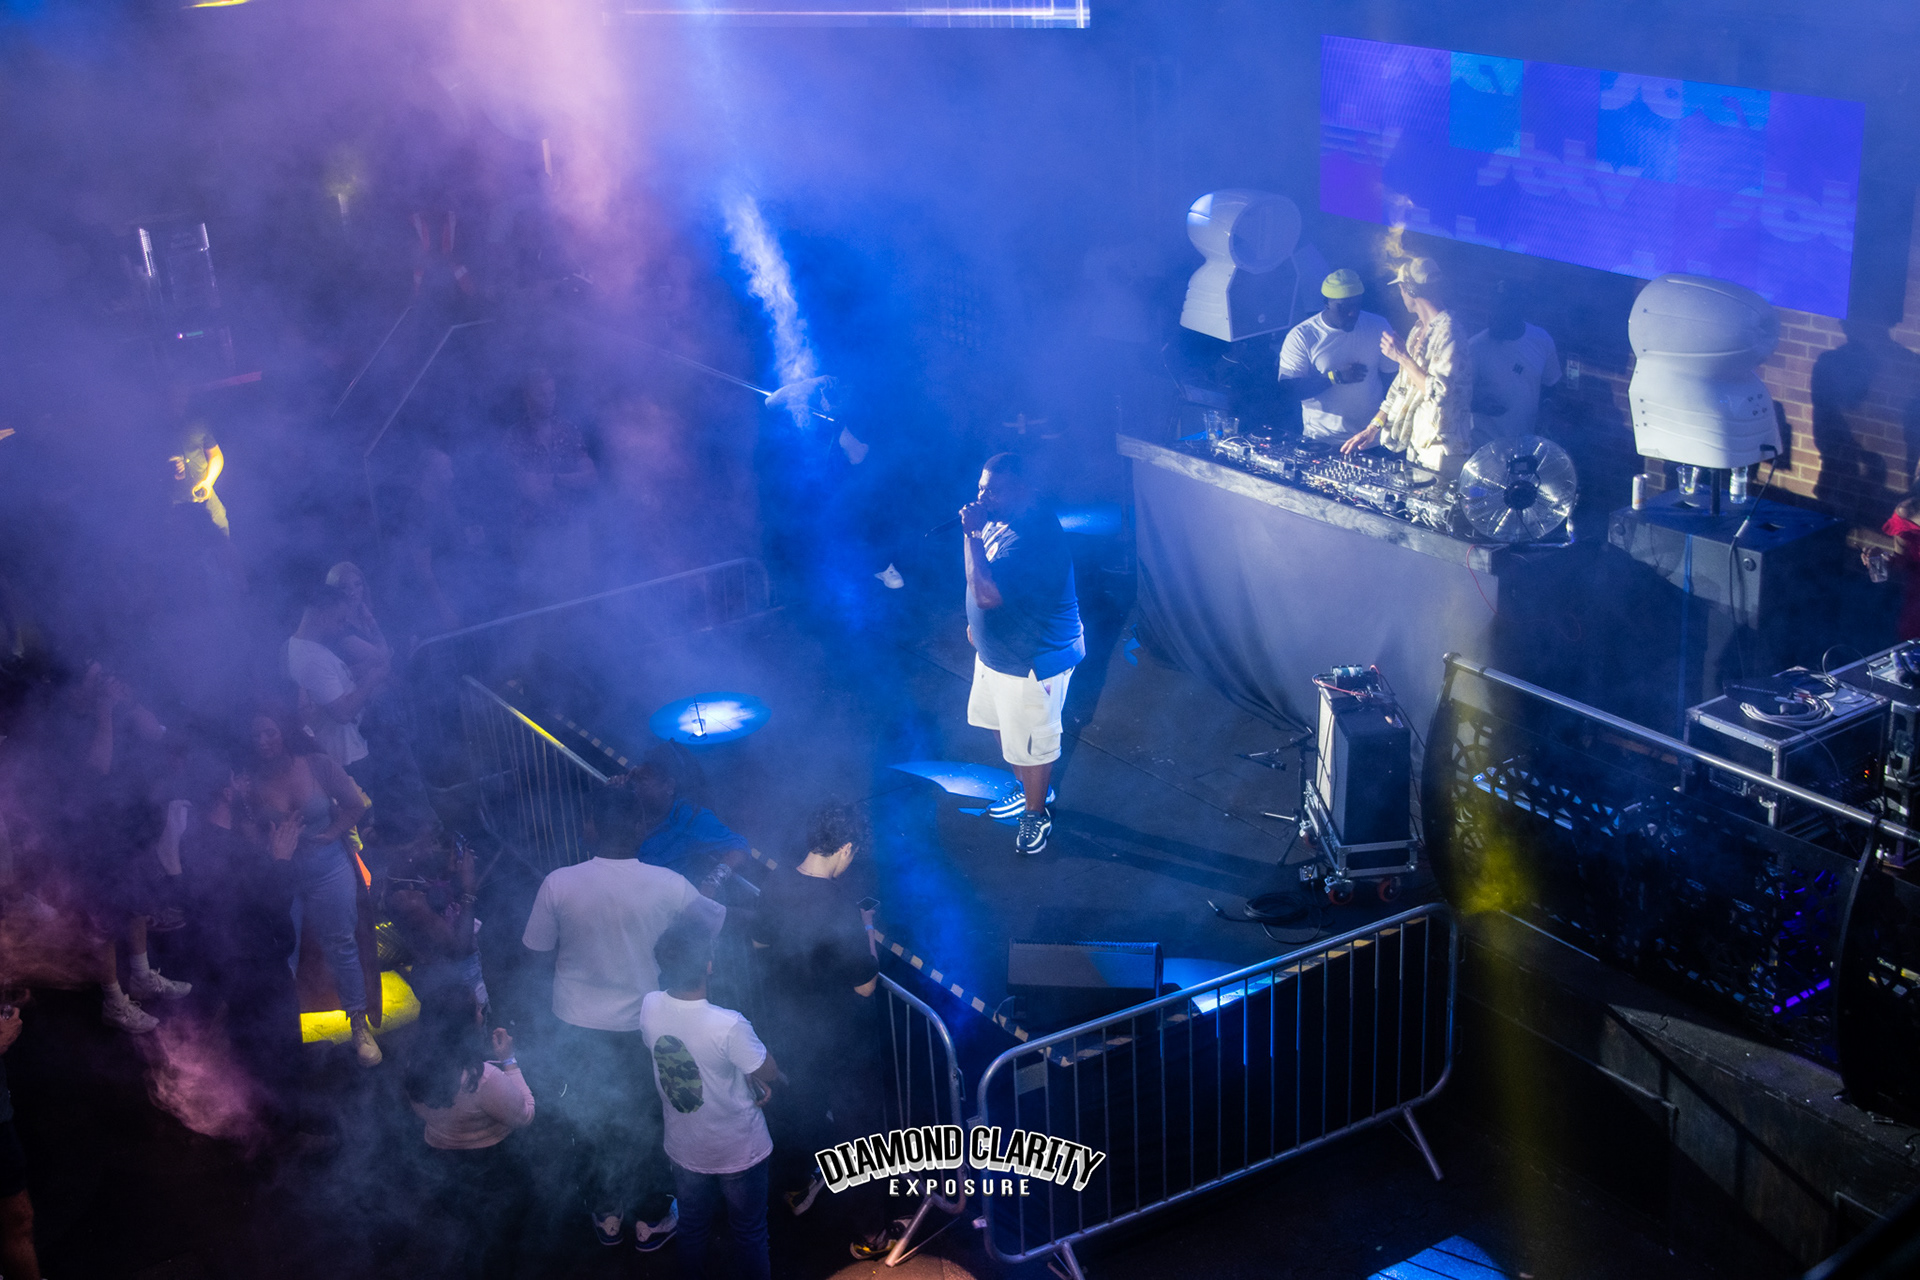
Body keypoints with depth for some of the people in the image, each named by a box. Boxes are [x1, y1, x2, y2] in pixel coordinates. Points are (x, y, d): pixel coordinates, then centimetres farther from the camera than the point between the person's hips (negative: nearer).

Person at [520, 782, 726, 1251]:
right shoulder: (668, 886, -20)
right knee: (643, 1123, 21)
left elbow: (538, 950, -7)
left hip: (579, 1027, 1)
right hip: (642, 1027, -1)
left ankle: (607, 1215, 40)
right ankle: (649, 1220, 36)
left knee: (594, 1122, 23)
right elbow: (717, 920, -2)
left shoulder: (559, 884, -20)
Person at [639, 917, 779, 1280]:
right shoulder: (728, 1026, -36)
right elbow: (769, 1072, -19)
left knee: (692, 1228, 27)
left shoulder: (649, 1007, -19)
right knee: (749, 1232, 21)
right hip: (738, 1151, -4)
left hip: (685, 1149, 4)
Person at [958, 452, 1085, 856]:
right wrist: (978, 623, 21)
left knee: (1031, 747, 11)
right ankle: (1028, 788, 50)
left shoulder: (1035, 538, -34)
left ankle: (1036, 812, 34)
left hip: (1033, 664, -9)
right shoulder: (1002, 519, -4)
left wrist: (973, 534, -35)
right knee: (1005, 728, 27)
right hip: (996, 651, 9)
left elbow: (987, 593, -41)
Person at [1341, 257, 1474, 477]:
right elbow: (1402, 386, 16)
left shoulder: (1448, 331, -17)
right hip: (1416, 445, 9)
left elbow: (1441, 393, -24)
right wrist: (1373, 428, 10)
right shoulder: (1419, 331, 12)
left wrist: (1403, 357, -17)